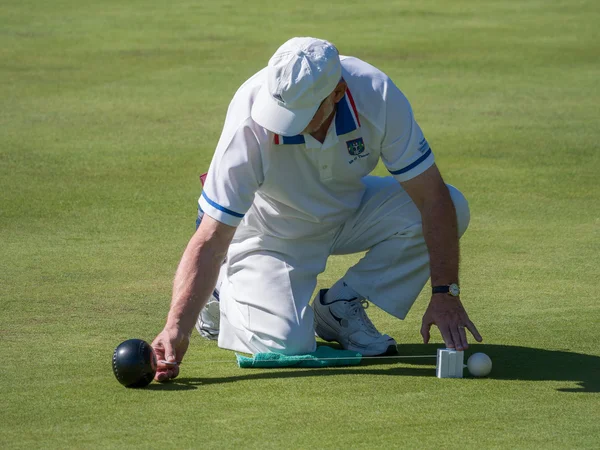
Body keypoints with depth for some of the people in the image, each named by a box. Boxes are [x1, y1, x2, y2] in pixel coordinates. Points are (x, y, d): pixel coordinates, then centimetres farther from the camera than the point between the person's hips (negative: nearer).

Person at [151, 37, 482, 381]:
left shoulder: (377, 96, -29)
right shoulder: (249, 126, -36)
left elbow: (432, 196, -22)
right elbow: (211, 241, -34)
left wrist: (445, 293, -27)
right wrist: (177, 328, -44)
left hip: (348, 209, 4)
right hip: (271, 234, -3)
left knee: (451, 209, -20)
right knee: (287, 343, -26)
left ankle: (341, 305, -3)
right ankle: (227, 294, 9)